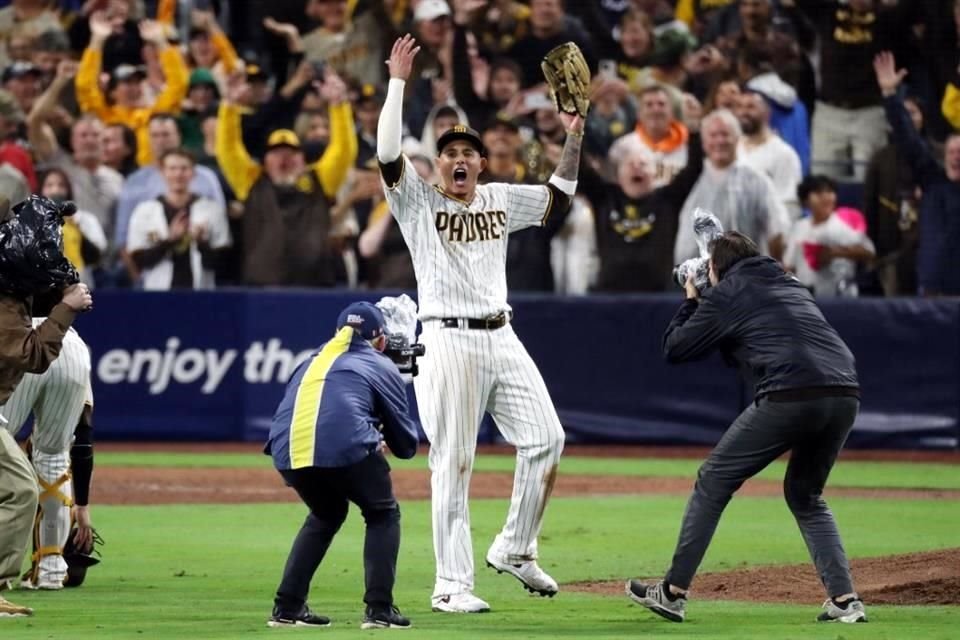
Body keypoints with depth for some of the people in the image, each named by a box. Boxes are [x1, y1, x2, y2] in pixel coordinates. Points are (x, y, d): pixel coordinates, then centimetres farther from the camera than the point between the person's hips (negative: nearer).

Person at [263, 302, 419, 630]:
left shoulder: (312, 362, 34)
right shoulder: (380, 366, 22)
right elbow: (406, 444, 22)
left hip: (287, 452, 4)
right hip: (345, 446, -4)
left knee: (326, 514, 30)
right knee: (383, 514, 19)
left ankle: (287, 607, 22)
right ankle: (379, 608, 4)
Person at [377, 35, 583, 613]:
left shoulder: (501, 200, 16)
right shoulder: (418, 200, 1)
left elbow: (559, 197, 23)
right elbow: (388, 154, -14)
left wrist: (574, 138, 11)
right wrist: (398, 82, -14)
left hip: (501, 338, 5)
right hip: (448, 342, -5)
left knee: (546, 439, -1)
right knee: (453, 466, -5)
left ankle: (515, 549, 15)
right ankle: (452, 585, -2)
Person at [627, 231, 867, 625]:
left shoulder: (725, 294, 12)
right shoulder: (790, 285, 30)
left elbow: (674, 349, 16)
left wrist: (691, 303, 33)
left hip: (790, 395, -6)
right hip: (845, 395, 6)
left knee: (713, 482, 9)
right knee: (805, 496, 25)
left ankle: (673, 592, 9)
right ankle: (844, 600, 9)